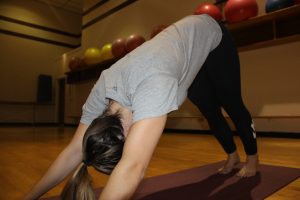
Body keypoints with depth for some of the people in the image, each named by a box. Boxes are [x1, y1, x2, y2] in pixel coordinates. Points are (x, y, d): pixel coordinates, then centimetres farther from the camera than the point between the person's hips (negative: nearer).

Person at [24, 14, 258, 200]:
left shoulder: (153, 85, -49)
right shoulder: (102, 90, -27)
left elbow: (133, 168, -58)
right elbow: (74, 151, -21)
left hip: (211, 36, -4)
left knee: (232, 105, 10)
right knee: (210, 111, 13)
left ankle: (253, 156, 36)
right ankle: (232, 156, 39)